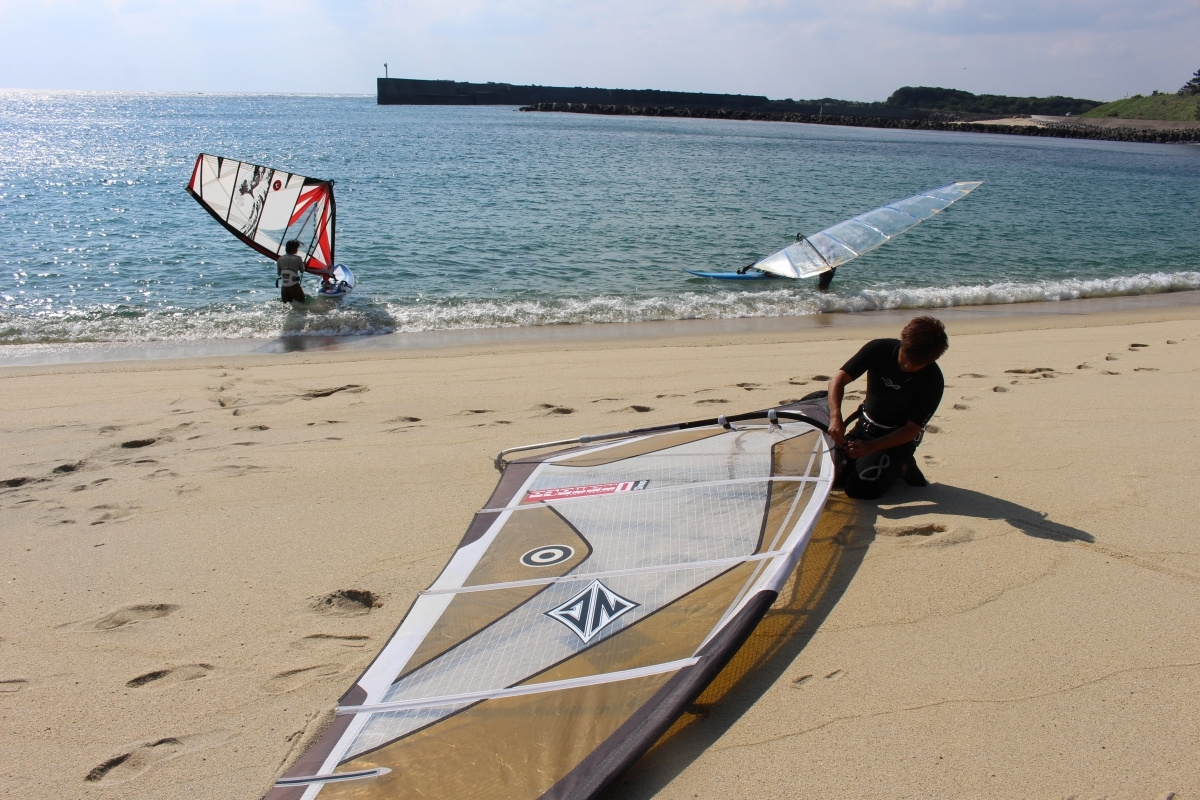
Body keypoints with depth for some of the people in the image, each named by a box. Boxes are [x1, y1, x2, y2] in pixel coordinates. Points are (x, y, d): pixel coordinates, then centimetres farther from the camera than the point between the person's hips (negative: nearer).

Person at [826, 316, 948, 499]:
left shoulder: (933, 381, -20)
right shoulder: (879, 349, -15)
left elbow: (911, 430, -18)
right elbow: (838, 380, -17)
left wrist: (869, 447, -30)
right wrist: (836, 417, -35)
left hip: (899, 438, -4)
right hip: (865, 427, 4)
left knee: (859, 488, -23)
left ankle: (901, 467, 5)